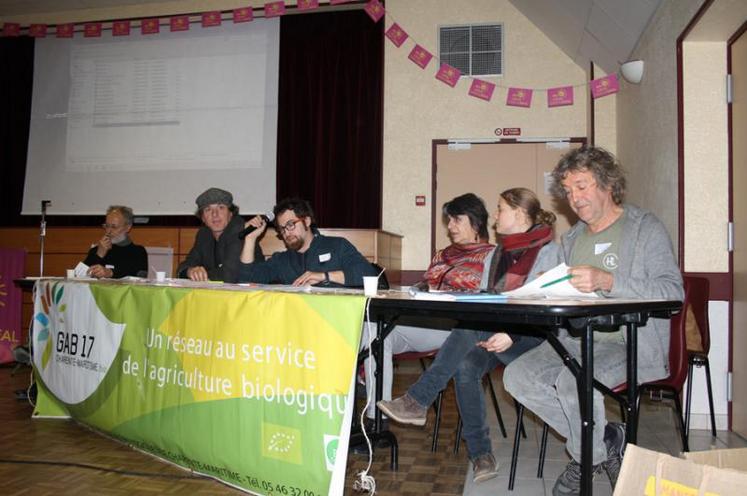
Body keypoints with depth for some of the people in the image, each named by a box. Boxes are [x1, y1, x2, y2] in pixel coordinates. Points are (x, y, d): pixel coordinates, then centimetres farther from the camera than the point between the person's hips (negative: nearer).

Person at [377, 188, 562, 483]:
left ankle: (417, 402, -25)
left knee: (470, 325, -31)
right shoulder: (499, 252, 20)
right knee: (465, 366, -26)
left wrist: (512, 335, -26)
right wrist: (479, 335, -2)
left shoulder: (548, 251, -3)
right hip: (493, 333, 6)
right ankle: (481, 455, -17)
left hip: (530, 338, -6)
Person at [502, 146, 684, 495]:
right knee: (517, 376, -14)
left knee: (573, 380, -32)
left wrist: (607, 281, -25)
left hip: (631, 342, -6)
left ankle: (588, 457, 0)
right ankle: (605, 440, 0)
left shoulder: (646, 228, 0)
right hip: (575, 340, 7)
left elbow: (673, 292, -13)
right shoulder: (572, 238, 19)